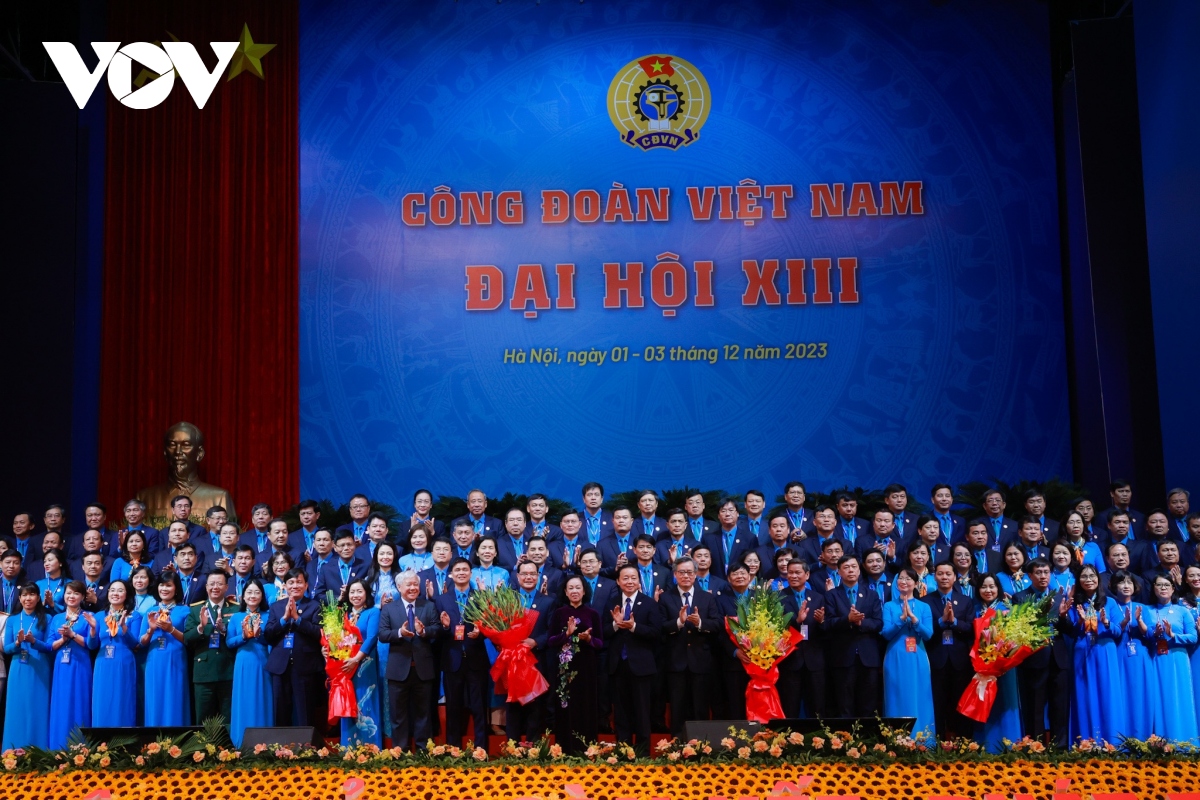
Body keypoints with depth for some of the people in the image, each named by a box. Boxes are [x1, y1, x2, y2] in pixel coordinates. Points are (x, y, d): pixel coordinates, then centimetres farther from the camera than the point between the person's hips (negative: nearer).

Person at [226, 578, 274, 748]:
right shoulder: (236, 617, 8)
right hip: (243, 664, 1)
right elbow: (229, 642, 2)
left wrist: (259, 634, -19)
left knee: (262, 703, 1)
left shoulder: (267, 616, 4)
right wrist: (244, 636, -14)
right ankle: (242, 744, 10)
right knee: (243, 703, 2)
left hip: (262, 664, -1)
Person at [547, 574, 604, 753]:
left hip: (586, 668, 0)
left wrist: (589, 639, -17)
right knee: (565, 710, 0)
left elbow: (600, 643, 3)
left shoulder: (593, 614, 4)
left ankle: (586, 750, 9)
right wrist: (567, 634, -18)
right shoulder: (558, 613, 4)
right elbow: (550, 641, -2)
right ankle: (565, 750, 8)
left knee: (586, 709, 1)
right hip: (564, 669, 0)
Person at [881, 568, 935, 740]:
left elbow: (928, 634, -4)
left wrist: (913, 617, -16)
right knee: (897, 699, 1)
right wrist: (902, 618, -17)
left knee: (919, 700, 2)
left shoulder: (924, 607, 8)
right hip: (895, 659, -1)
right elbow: (886, 633, -5)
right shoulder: (889, 606, 6)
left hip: (917, 660, 1)